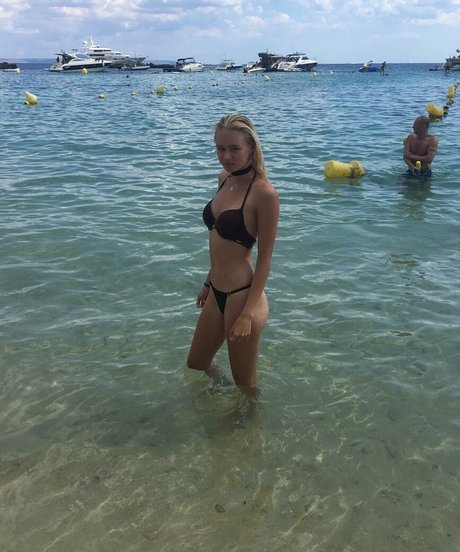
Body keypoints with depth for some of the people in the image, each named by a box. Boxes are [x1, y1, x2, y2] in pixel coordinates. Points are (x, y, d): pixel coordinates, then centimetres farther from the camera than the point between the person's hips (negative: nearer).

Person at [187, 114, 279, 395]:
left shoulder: (264, 193, -19)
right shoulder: (225, 178, 5)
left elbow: (265, 258, -16)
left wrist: (248, 313, -17)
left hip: (242, 296, -8)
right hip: (217, 294, 8)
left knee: (245, 383, 13)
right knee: (196, 363, 26)